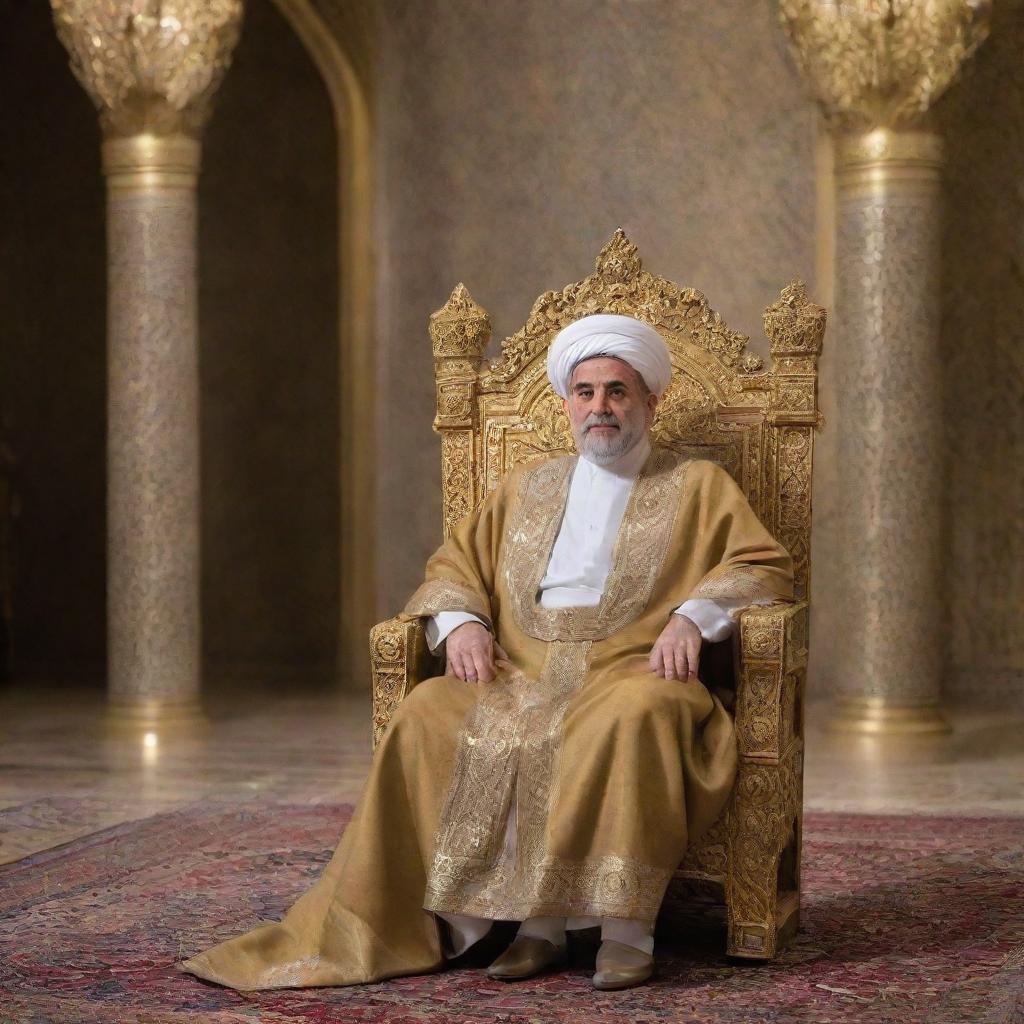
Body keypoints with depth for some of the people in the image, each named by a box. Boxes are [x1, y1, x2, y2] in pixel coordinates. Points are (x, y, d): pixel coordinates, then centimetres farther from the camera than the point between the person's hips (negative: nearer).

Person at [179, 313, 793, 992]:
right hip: (521, 673, 4)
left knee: (632, 716, -39)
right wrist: (462, 621, 0)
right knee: (429, 717, -26)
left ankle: (627, 928, -33)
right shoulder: (527, 488, 27)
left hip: (631, 672, -3)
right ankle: (537, 920, -28)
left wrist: (693, 615, -14)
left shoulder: (697, 487, 17)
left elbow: (765, 566, 5)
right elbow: (454, 566, 24)